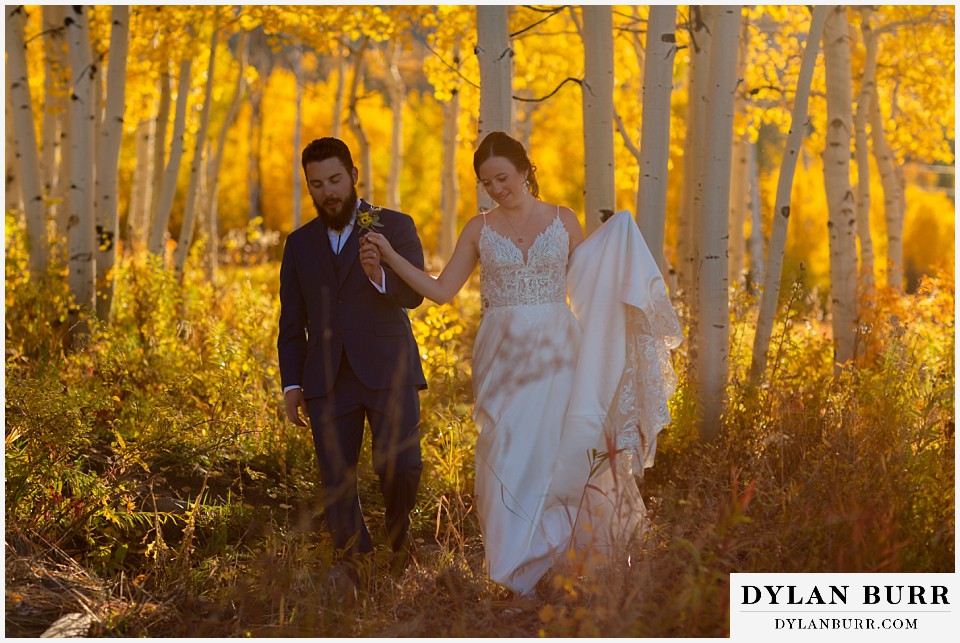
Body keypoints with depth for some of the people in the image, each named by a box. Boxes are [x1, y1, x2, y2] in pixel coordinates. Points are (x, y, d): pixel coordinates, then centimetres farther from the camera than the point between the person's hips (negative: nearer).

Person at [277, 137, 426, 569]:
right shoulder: (300, 244, 14)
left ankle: (398, 532, 17)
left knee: (399, 466, -13)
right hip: (327, 381, 3)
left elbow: (414, 294, -9)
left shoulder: (395, 227, 5)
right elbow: (292, 324, 16)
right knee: (335, 483, -1)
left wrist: (380, 277, -29)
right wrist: (292, 385, 6)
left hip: (387, 372, -3)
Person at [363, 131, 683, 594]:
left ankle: (547, 559, 10)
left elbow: (588, 283, 8)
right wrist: (391, 257, -4)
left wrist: (616, 243, -7)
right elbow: (441, 291, 4)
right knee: (506, 456, -3)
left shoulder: (563, 220, 5)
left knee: (551, 449, -3)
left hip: (555, 356, 0)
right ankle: (512, 565, 7)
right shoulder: (479, 230, 6)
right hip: (503, 360, 0)